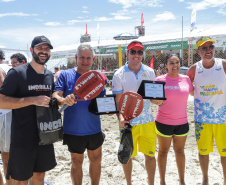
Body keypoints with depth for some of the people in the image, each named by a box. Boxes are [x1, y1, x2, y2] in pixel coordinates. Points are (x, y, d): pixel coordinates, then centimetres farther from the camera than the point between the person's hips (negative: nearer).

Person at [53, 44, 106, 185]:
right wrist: (64, 100, -35)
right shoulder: (65, 75, -4)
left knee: (96, 160, 16)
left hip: (94, 129, 3)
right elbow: (56, 96, -13)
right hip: (73, 130, -3)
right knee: (77, 163, 13)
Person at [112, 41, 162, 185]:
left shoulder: (149, 72, 4)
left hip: (147, 121, 2)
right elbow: (117, 100, -5)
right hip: (128, 122, -2)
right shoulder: (119, 74, -5)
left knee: (150, 155, 10)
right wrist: (121, 116, -21)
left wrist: (158, 101, -13)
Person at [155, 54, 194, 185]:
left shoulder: (186, 79, 1)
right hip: (164, 123, -2)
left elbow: (194, 93, 17)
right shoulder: (160, 80, -7)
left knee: (180, 151, 15)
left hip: (182, 123, 3)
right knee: (163, 151, 10)